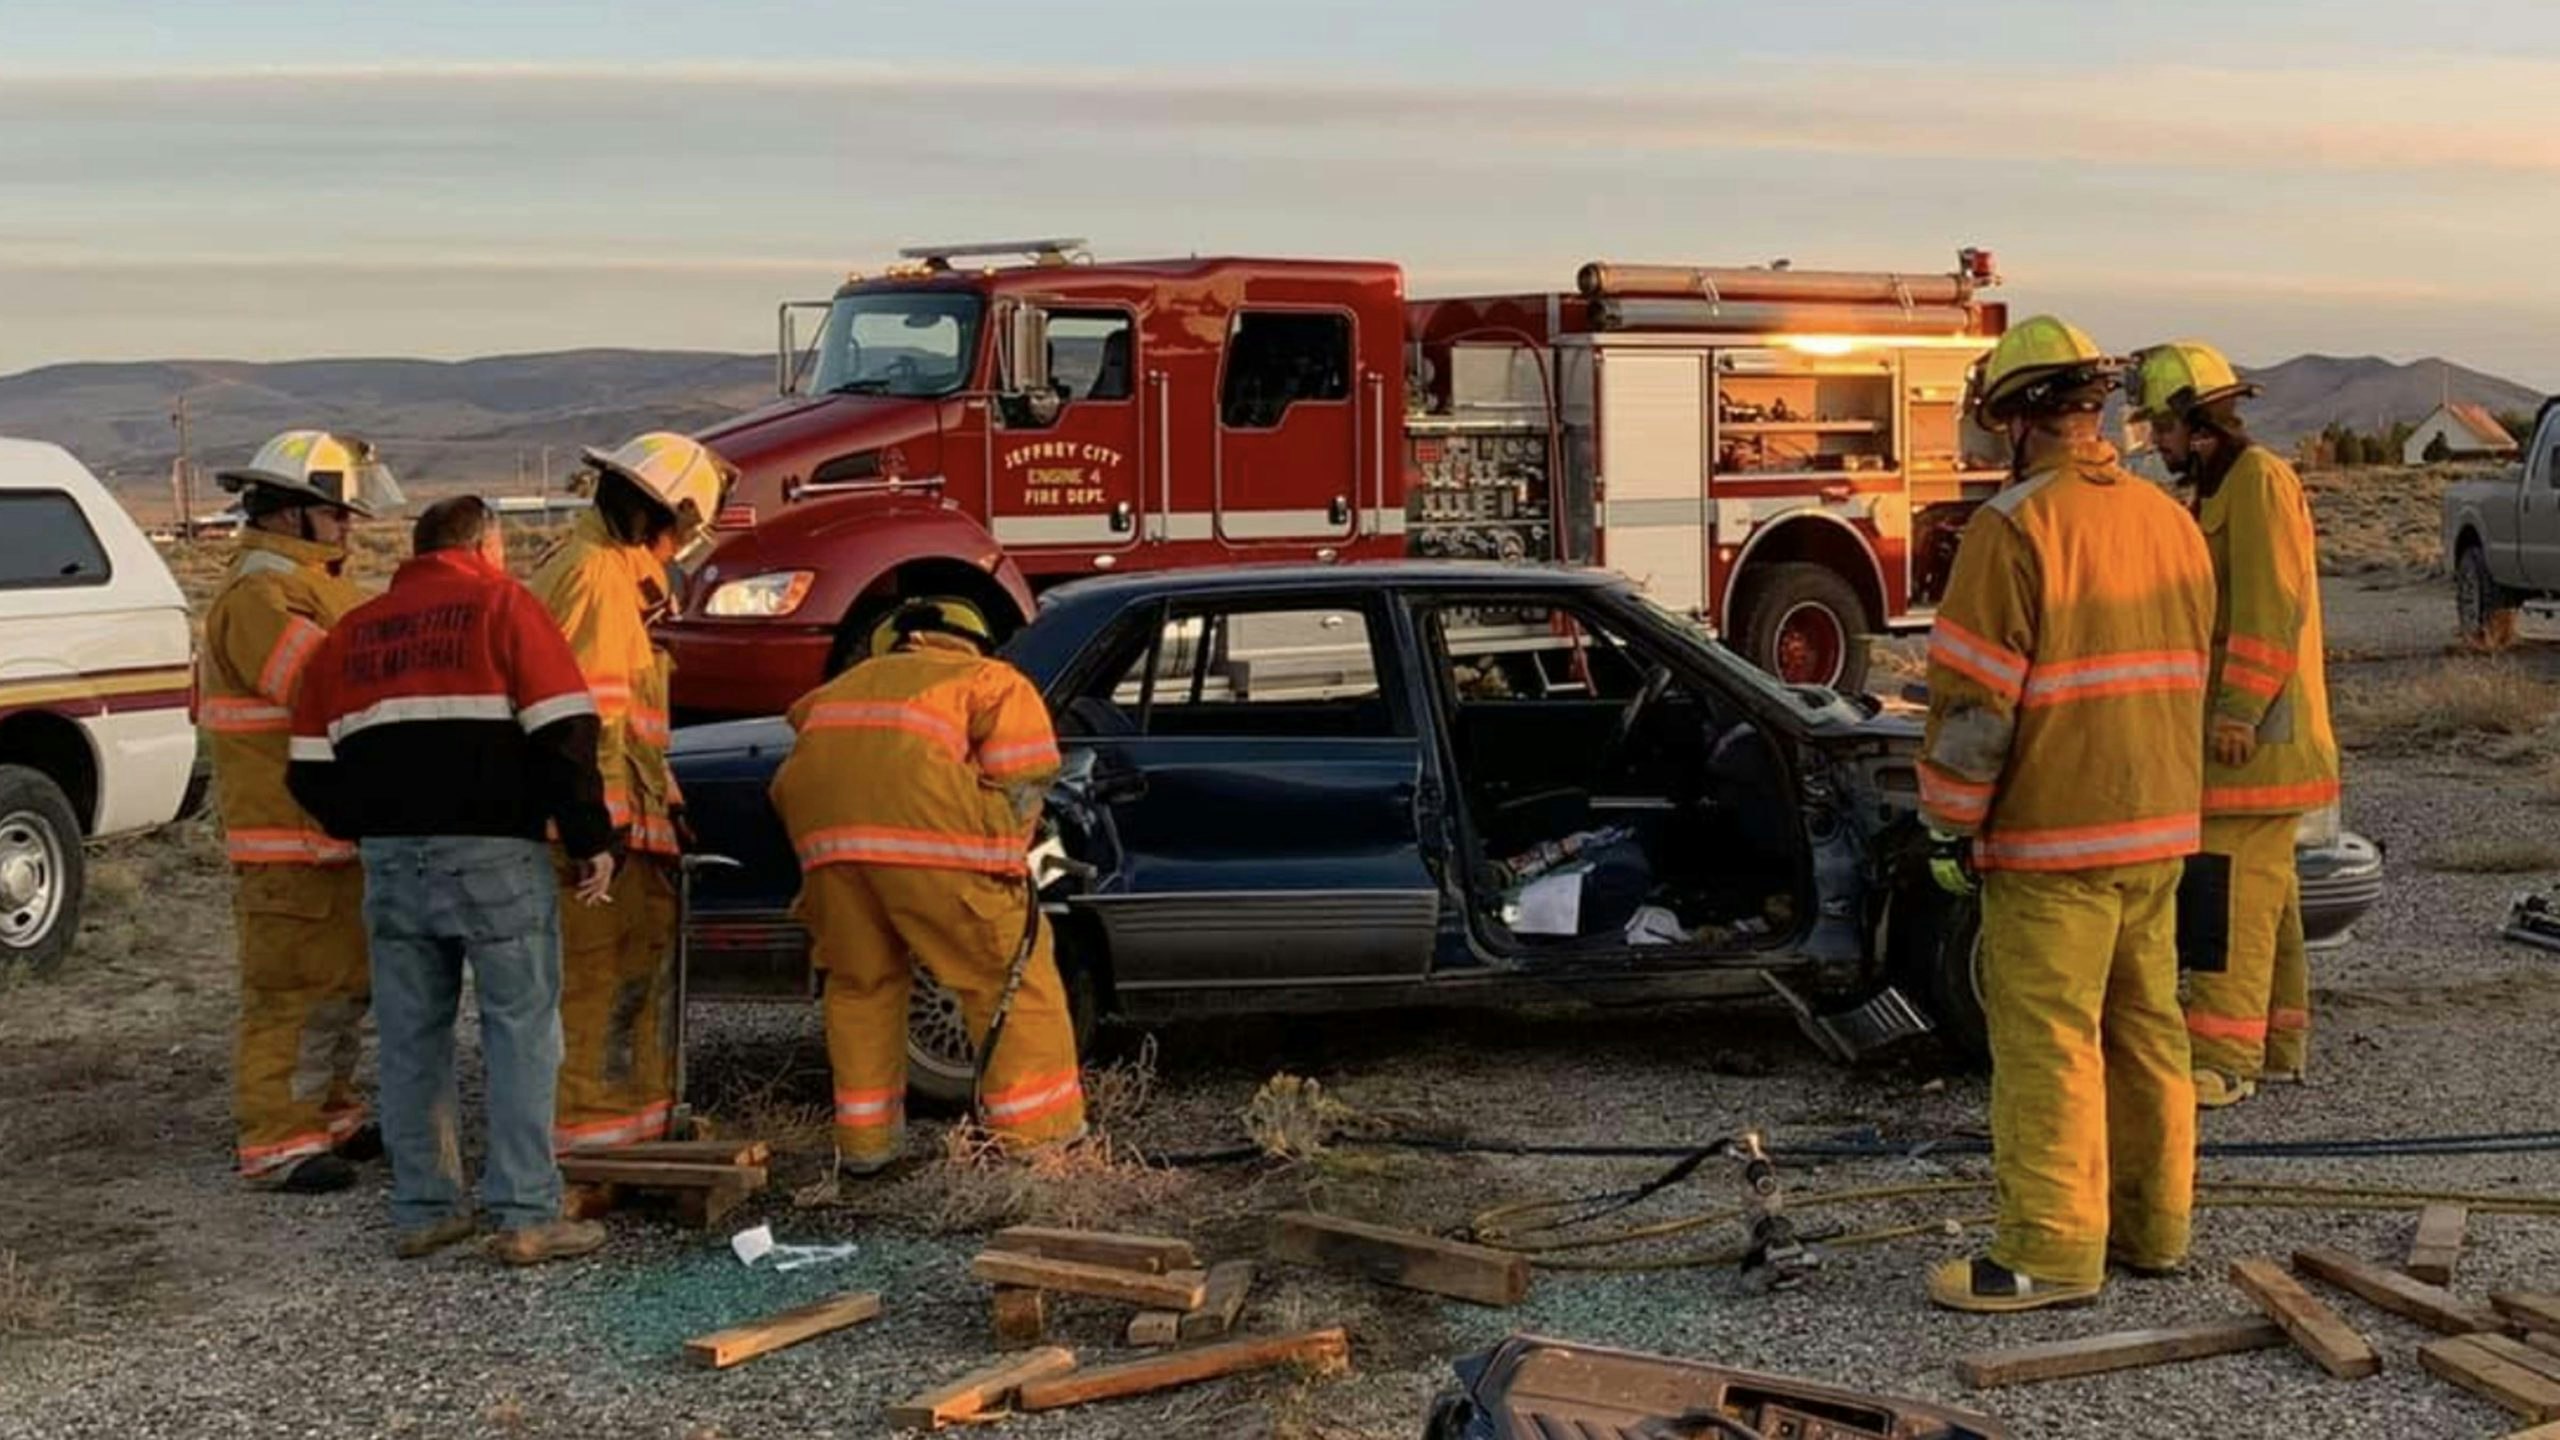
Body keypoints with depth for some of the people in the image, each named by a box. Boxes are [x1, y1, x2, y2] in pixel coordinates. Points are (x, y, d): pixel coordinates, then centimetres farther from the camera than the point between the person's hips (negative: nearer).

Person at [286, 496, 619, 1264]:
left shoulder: (350, 633, 15)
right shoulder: (502, 608, 0)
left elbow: (311, 768, 13)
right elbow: (563, 734, -10)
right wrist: (591, 838, -4)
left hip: (392, 859, 5)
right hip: (492, 854, -5)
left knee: (412, 1038, 12)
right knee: (522, 1029, 0)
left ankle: (423, 1209, 16)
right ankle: (526, 1215, -2)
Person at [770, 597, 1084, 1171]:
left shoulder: (852, 682, 39)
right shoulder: (999, 682, 24)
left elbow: (786, 785, 34)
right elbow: (1021, 785, 10)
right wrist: (1003, 866, 19)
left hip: (822, 825, 5)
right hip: (923, 816, -4)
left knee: (858, 982, 21)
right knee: (1009, 972, 7)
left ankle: (864, 1141, 24)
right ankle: (1039, 1138, 7)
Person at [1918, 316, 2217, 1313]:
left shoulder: (2016, 526, -14)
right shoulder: (2171, 521, 10)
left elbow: (1975, 696, -16)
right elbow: (2191, 672, 18)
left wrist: (1951, 826, -8)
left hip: (2052, 834, -8)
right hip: (2161, 827, 8)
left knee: (2047, 1043, -3)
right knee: (2145, 1026, 15)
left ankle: (2051, 1250, 0)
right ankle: (2153, 1222, 24)